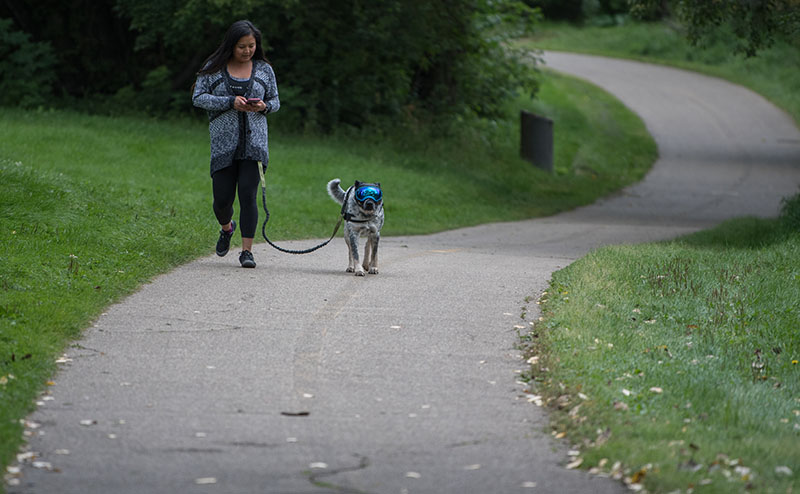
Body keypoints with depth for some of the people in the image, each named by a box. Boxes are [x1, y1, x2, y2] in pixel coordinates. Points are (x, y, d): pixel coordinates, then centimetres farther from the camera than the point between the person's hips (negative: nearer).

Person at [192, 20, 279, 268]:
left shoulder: (264, 69, 8)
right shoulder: (213, 68, 3)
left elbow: (275, 101, 15)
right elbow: (198, 98, -3)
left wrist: (264, 106, -9)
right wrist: (231, 102, -15)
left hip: (254, 139, 0)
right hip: (223, 142, 0)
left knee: (248, 194, -11)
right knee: (222, 198, 2)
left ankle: (247, 251, -9)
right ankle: (227, 228, 36)